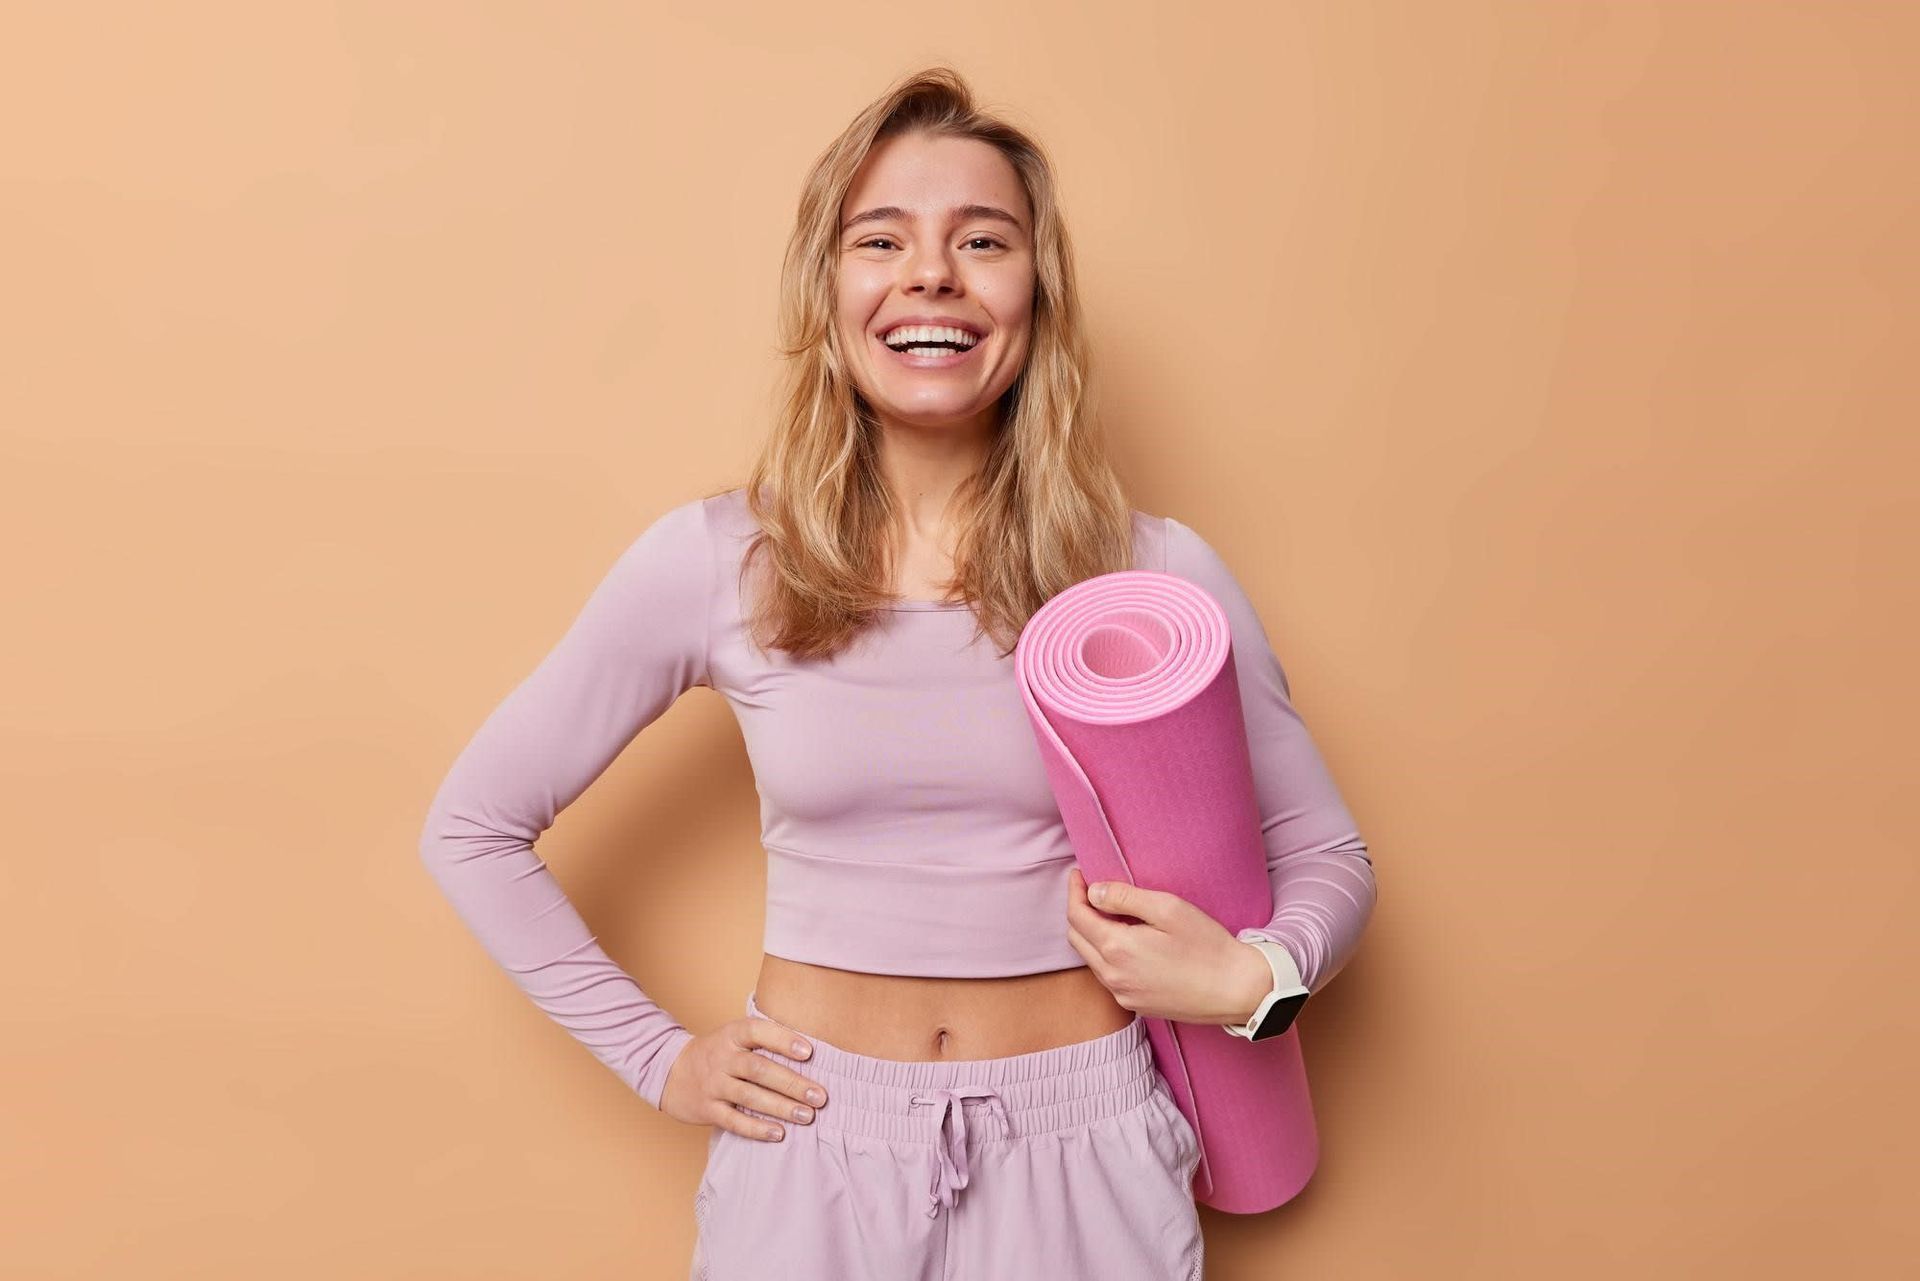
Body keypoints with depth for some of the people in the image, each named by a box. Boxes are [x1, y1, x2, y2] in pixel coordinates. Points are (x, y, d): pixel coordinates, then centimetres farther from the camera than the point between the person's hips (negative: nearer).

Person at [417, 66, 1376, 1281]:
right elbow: (472, 828, 2)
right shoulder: (712, 565, -10)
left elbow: (1328, 856, 3)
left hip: (1079, 1156, 1)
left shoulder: (1158, 572, -9)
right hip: (812, 1148, 0)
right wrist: (659, 1055, -1)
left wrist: (1250, 977, -19)